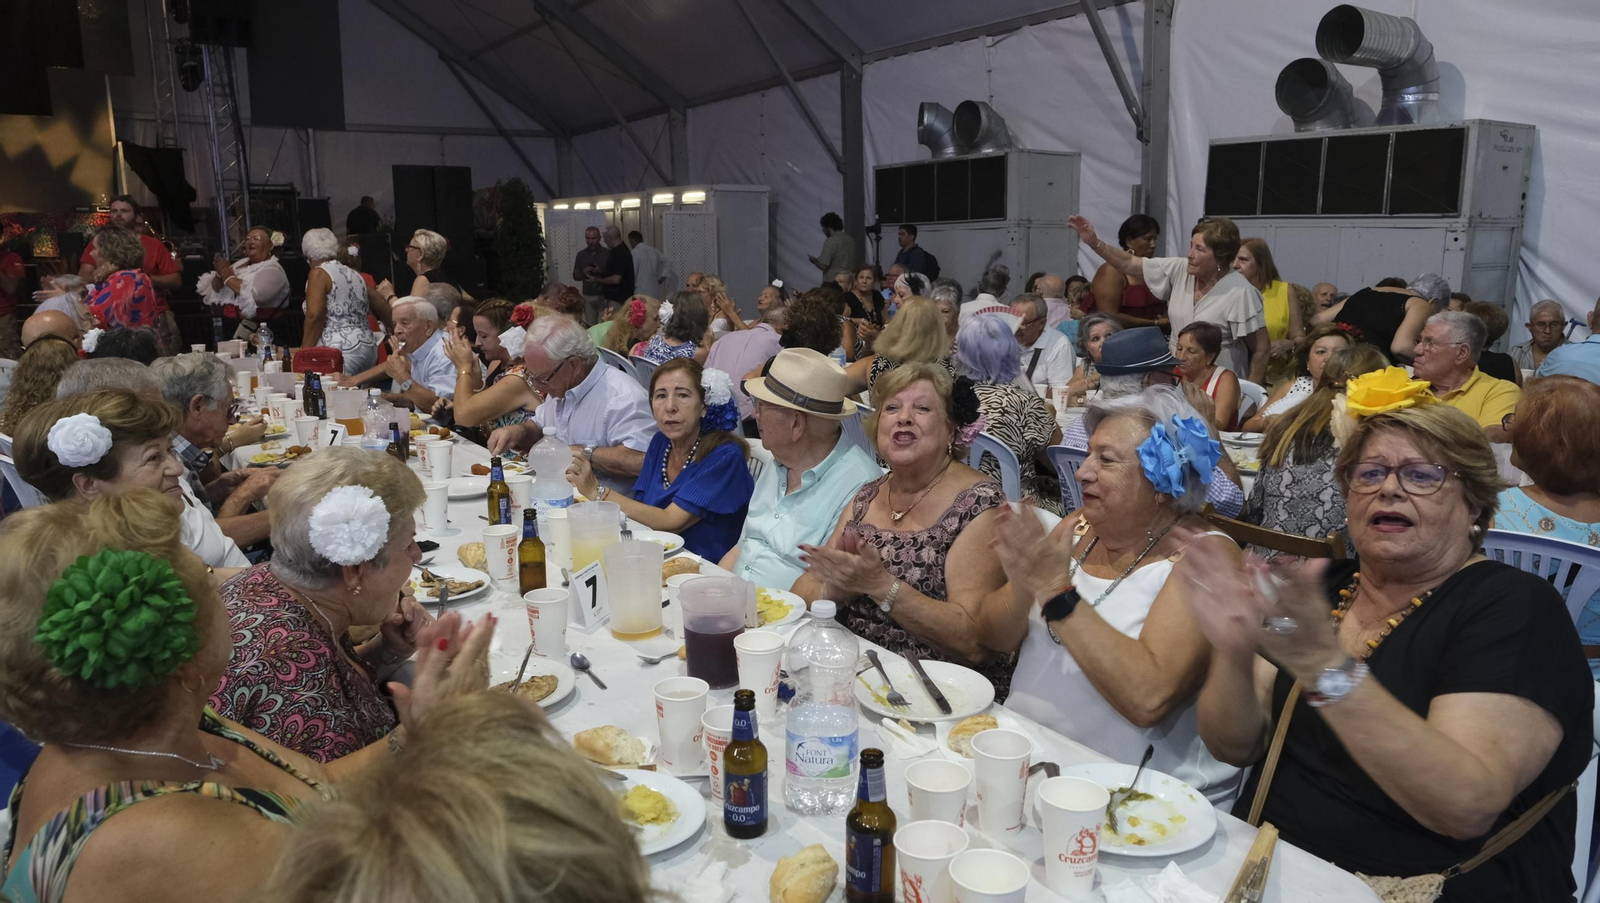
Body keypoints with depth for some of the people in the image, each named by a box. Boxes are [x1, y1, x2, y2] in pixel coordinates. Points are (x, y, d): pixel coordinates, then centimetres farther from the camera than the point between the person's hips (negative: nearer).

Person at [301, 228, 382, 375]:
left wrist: (305, 352, -8)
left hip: (341, 352, -8)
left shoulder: (319, 273, -2)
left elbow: (315, 315, -14)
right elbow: (381, 306, 28)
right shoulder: (355, 275, 19)